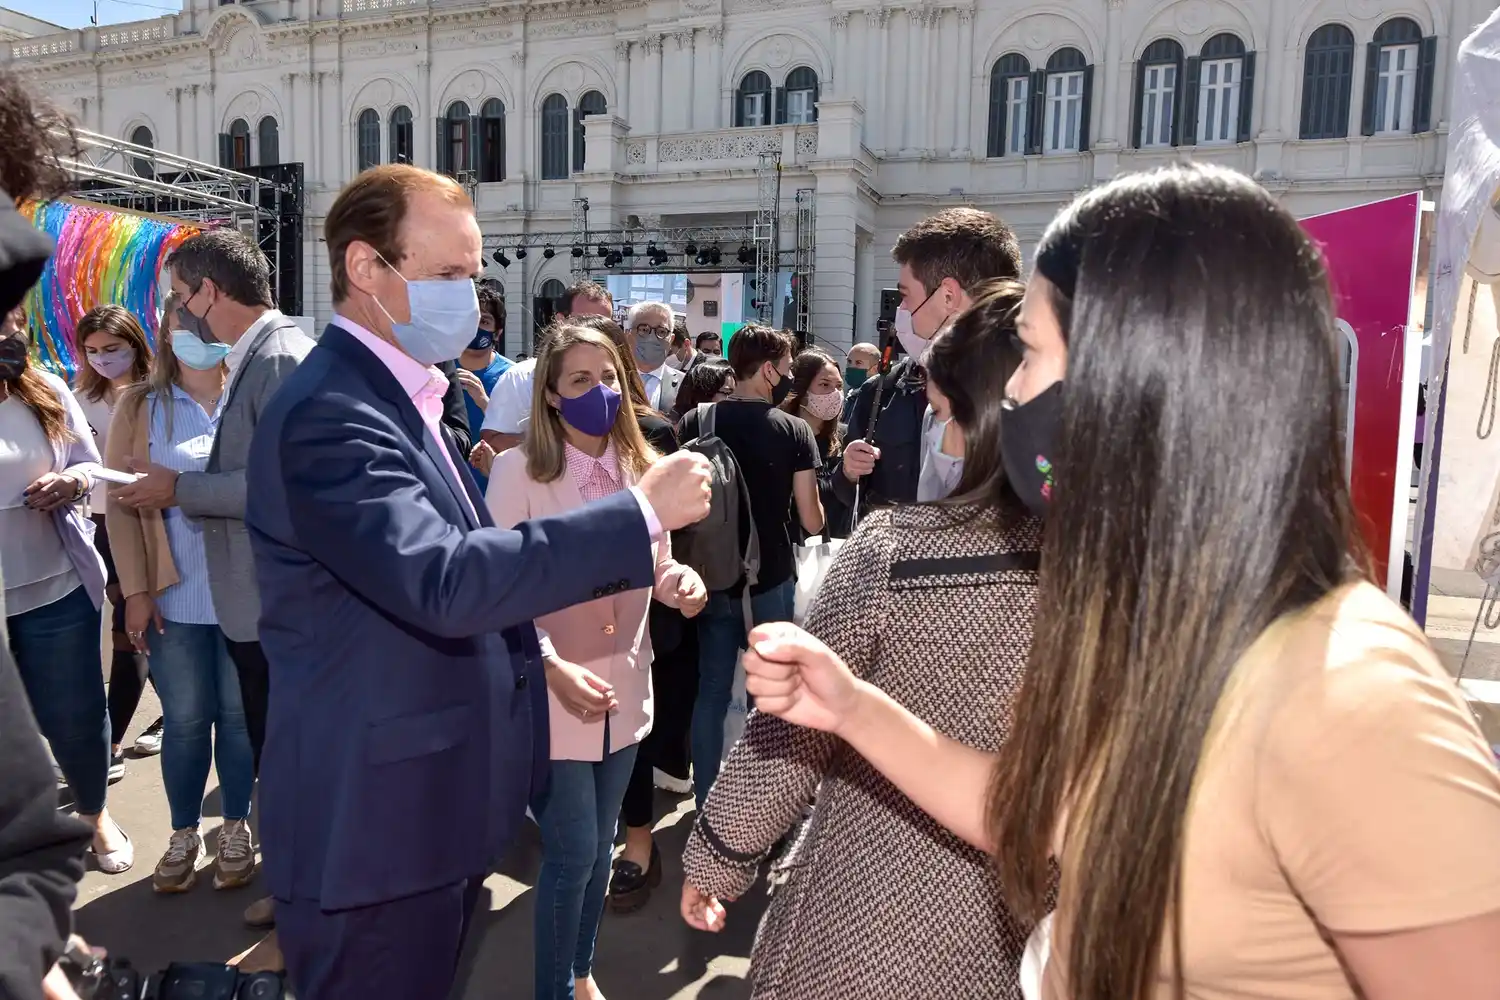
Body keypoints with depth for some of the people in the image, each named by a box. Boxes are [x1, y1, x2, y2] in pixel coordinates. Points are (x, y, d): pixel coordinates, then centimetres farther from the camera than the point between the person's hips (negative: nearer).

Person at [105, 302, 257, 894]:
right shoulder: (140, 407, 3)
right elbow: (122, 503, 1)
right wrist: (136, 590, -5)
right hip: (174, 594, 0)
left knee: (240, 713, 9)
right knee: (185, 719, 7)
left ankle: (235, 829, 24)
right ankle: (183, 835, 25)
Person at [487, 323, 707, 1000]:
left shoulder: (640, 466, 0)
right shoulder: (519, 469, -13)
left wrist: (680, 582, -12)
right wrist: (553, 668, -23)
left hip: (624, 688, 5)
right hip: (549, 693, -5)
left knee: (599, 847, 20)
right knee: (572, 854, 1)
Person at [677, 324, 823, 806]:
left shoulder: (694, 422, -4)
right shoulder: (794, 431, -11)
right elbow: (810, 518, -9)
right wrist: (820, 520, 13)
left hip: (713, 576, 3)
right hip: (771, 578, -2)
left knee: (711, 690, 12)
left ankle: (706, 800, 21)